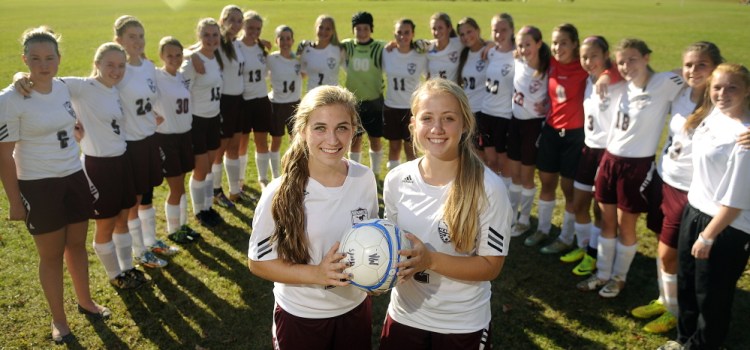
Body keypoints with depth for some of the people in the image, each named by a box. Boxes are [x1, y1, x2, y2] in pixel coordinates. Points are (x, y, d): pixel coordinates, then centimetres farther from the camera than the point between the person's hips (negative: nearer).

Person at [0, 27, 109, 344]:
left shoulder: (63, 88, 1)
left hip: (74, 178, 5)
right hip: (38, 186, -5)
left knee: (77, 245, 18)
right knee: (51, 255, 8)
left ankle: (85, 301, 38)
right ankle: (58, 319, 27)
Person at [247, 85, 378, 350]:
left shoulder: (365, 179, -10)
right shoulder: (280, 193, -20)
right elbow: (258, 262, -13)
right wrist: (317, 274, -25)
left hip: (355, 309, 3)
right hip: (300, 317, -3)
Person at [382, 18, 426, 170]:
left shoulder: (420, 57, -10)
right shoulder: (386, 53, -4)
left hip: (412, 108, -2)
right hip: (390, 107, 2)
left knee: (410, 149, 5)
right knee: (394, 147, 14)